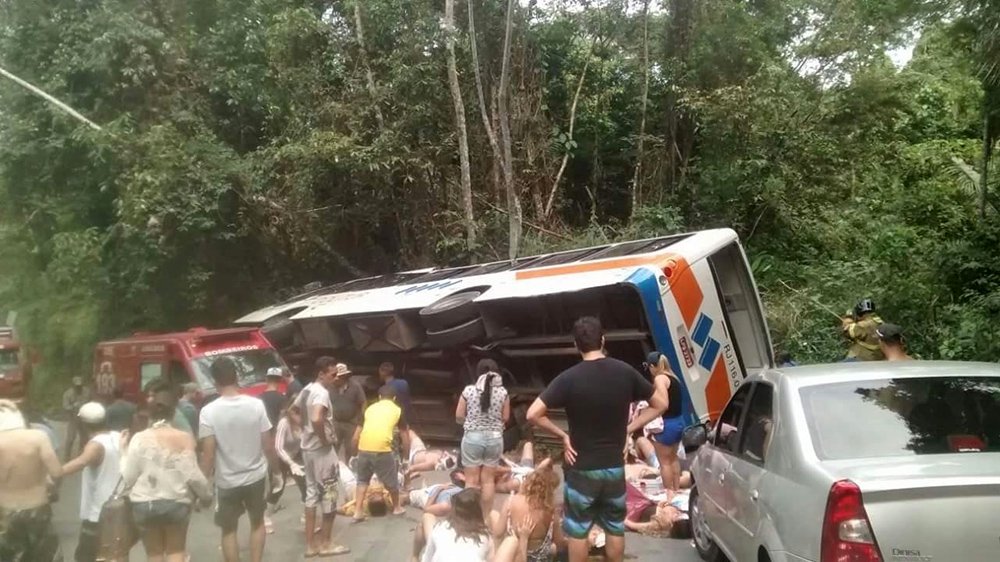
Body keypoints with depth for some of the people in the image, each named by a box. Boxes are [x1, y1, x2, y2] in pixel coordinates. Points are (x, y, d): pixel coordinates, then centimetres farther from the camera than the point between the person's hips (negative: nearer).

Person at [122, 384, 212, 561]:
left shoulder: (139, 438, -7)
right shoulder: (184, 439, -7)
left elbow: (128, 477, -9)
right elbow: (193, 476, -10)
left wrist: (123, 452, 7)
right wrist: (207, 495, 7)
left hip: (145, 504, 0)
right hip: (176, 503, 0)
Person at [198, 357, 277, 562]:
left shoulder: (209, 411, -15)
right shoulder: (256, 405, -10)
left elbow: (208, 453, -15)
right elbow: (268, 445, -5)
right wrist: (275, 466, 11)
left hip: (226, 481, -2)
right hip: (256, 476, 2)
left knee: (229, 530, 15)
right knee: (257, 523, 22)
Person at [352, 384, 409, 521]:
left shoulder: (370, 408, 22)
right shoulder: (397, 410, 15)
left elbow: (356, 437, 20)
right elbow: (405, 437, 22)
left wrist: (357, 450, 32)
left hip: (364, 448, 3)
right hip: (382, 449, -3)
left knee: (362, 480, 22)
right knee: (391, 480, 18)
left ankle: (358, 512, 18)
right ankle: (397, 508, 35)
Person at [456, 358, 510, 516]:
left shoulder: (469, 390, -7)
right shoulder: (502, 392, -4)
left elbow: (459, 417, -1)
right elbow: (505, 418, 3)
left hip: (472, 437, -1)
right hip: (495, 438, 2)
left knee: (472, 480, 7)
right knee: (488, 480, 13)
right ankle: (486, 515, 19)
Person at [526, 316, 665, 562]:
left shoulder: (569, 378, -15)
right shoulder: (625, 372, -5)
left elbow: (533, 414, -19)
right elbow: (660, 404, 4)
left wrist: (562, 435, -7)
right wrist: (628, 428, 4)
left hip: (581, 468, -3)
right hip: (614, 466, 3)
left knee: (578, 529, 10)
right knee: (615, 526, 17)